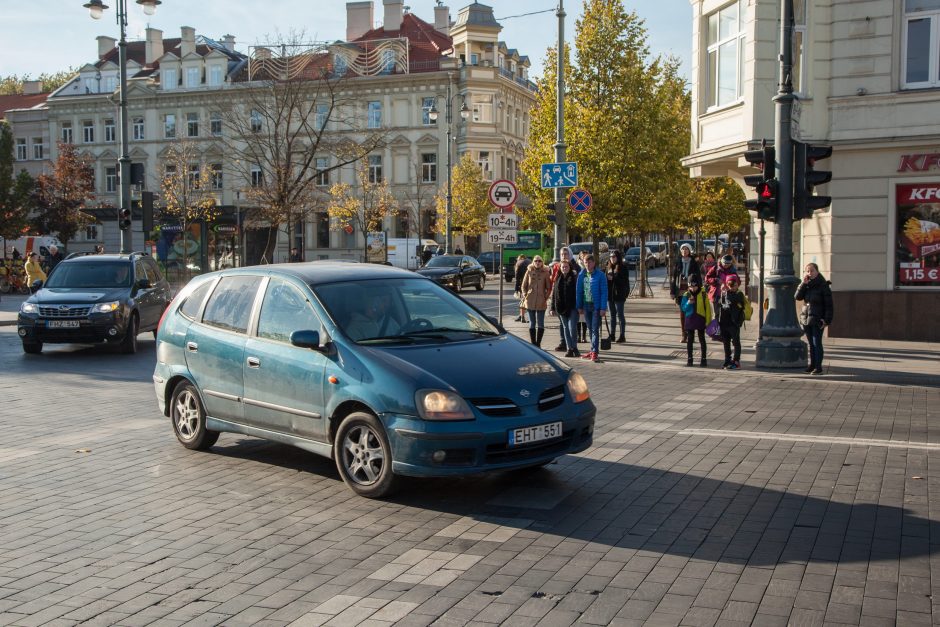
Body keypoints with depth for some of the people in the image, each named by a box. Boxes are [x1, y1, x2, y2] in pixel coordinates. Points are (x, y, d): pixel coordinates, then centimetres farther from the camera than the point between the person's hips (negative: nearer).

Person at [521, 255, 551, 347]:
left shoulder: (545, 272, 0)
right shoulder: (529, 271, 3)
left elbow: (549, 288, 4)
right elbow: (524, 286, 8)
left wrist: (546, 297, -5)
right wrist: (525, 296, -1)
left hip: (541, 302, -1)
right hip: (530, 301, 1)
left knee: (540, 324, 2)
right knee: (532, 323, 6)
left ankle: (538, 343, 10)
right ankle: (533, 343, 11)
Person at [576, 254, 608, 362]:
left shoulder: (600, 275, -8)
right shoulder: (581, 275, 5)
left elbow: (604, 292, -9)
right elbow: (579, 291, 10)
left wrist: (603, 308, -14)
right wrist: (579, 306, 7)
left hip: (596, 306, -5)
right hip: (586, 305, 5)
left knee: (595, 329, -7)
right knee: (590, 329, 12)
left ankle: (595, 352, -7)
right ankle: (593, 351, 21)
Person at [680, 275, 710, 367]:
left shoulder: (703, 295, -4)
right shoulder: (686, 295, 0)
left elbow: (707, 308, -2)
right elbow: (683, 308, 0)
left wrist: (708, 321, -5)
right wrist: (688, 303, -20)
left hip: (700, 319, -2)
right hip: (690, 319, 2)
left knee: (702, 340, 5)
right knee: (689, 340, 7)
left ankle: (704, 359, 11)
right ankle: (689, 359, 14)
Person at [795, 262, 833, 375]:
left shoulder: (823, 286, -8)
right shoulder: (806, 285, 9)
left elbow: (829, 305, -9)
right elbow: (798, 297, -4)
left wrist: (827, 320, -15)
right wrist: (804, 283, -13)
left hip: (817, 320, -5)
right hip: (806, 318, 5)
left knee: (817, 343, -8)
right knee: (811, 343, 10)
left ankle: (818, 366, -6)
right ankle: (812, 364, 17)